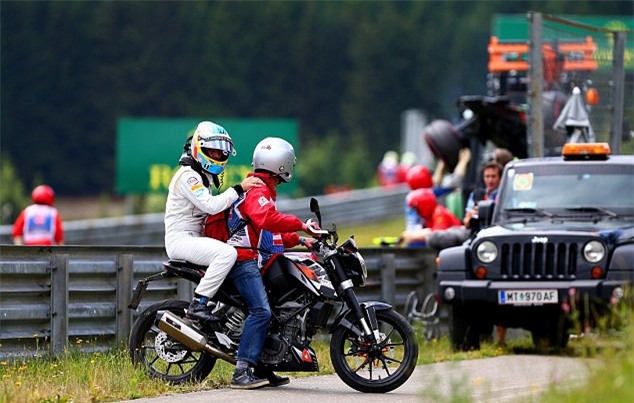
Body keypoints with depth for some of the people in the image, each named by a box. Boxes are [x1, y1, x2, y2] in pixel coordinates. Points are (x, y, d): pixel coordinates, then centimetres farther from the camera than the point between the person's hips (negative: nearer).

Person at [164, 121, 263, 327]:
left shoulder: (204, 176, 22)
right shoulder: (188, 175, -12)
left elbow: (215, 210, 28)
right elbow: (210, 205, -24)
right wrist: (239, 189, -23)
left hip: (196, 238, 10)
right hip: (181, 239, -10)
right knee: (228, 253, -32)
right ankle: (198, 304, -33)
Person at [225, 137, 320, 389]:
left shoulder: (263, 191, 25)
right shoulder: (258, 191, -10)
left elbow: (271, 233, 32)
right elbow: (268, 219, -31)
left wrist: (298, 240, 22)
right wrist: (300, 225, -32)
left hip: (255, 260, 11)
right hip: (244, 258, -11)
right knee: (261, 311, -23)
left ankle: (261, 370, 15)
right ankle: (242, 372, -29)